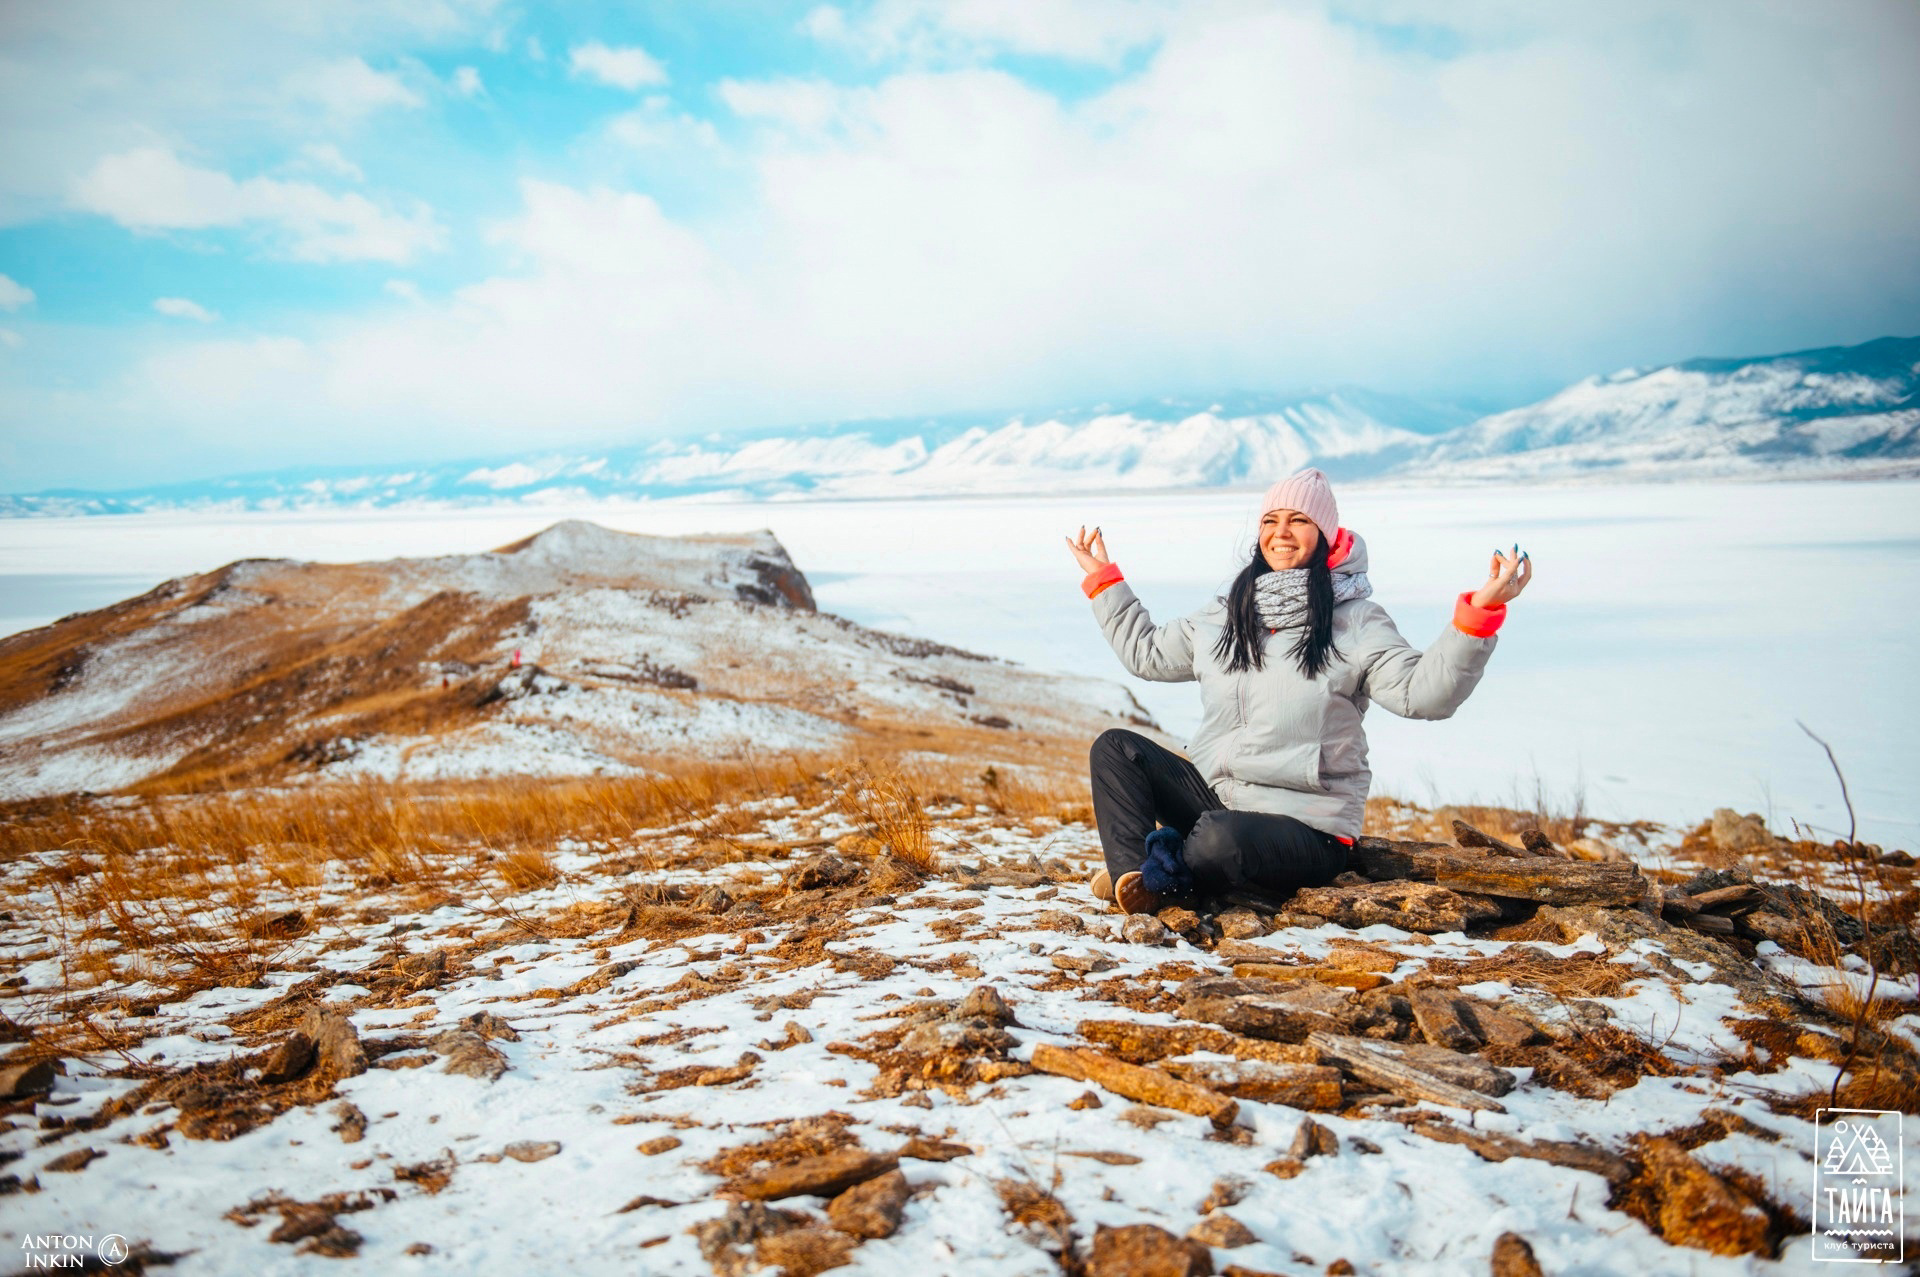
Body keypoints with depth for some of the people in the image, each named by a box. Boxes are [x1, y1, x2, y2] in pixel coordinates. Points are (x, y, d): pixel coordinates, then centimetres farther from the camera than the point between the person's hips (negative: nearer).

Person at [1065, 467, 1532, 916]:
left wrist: (1479, 614, -28)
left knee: (1221, 839, -38)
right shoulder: (1224, 616, 13)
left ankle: (1168, 873, -6)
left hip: (1306, 829, -6)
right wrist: (1103, 579, 28)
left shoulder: (1357, 623, -3)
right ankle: (1135, 877, -23)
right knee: (1116, 747, -7)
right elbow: (1146, 653, 26)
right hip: (1215, 800, 6)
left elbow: (1421, 692, -16)